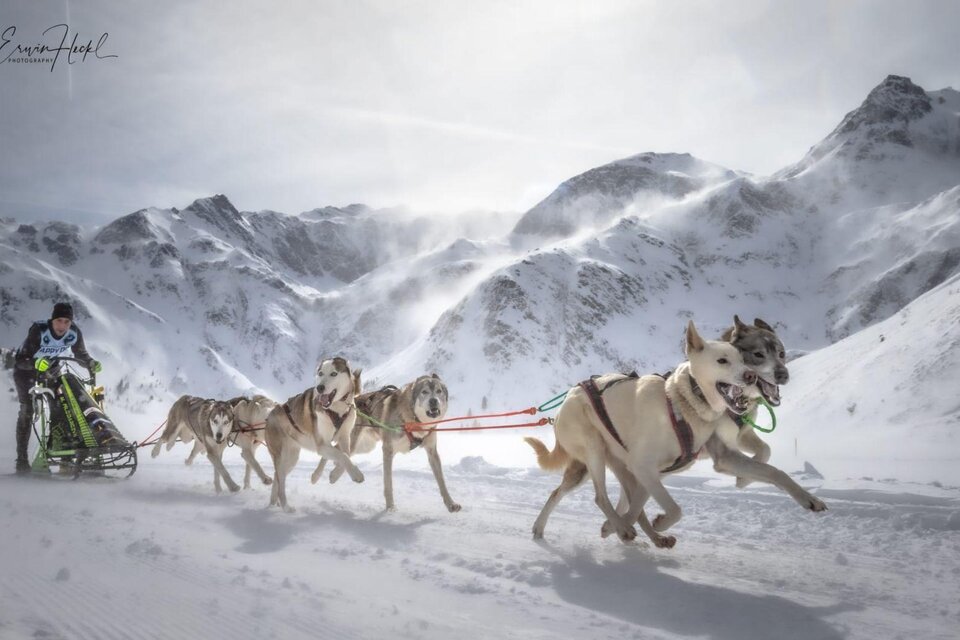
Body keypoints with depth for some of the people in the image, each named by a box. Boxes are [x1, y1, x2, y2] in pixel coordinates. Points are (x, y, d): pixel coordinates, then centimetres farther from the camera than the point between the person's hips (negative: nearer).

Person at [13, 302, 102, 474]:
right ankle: (22, 459, -10)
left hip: (50, 367, 4)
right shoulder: (38, 331, -34)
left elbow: (81, 355, -6)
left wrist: (91, 364, -25)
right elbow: (21, 360, -35)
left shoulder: (74, 333, -22)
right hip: (25, 368, -4)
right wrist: (36, 363, -54)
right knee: (27, 410, -14)